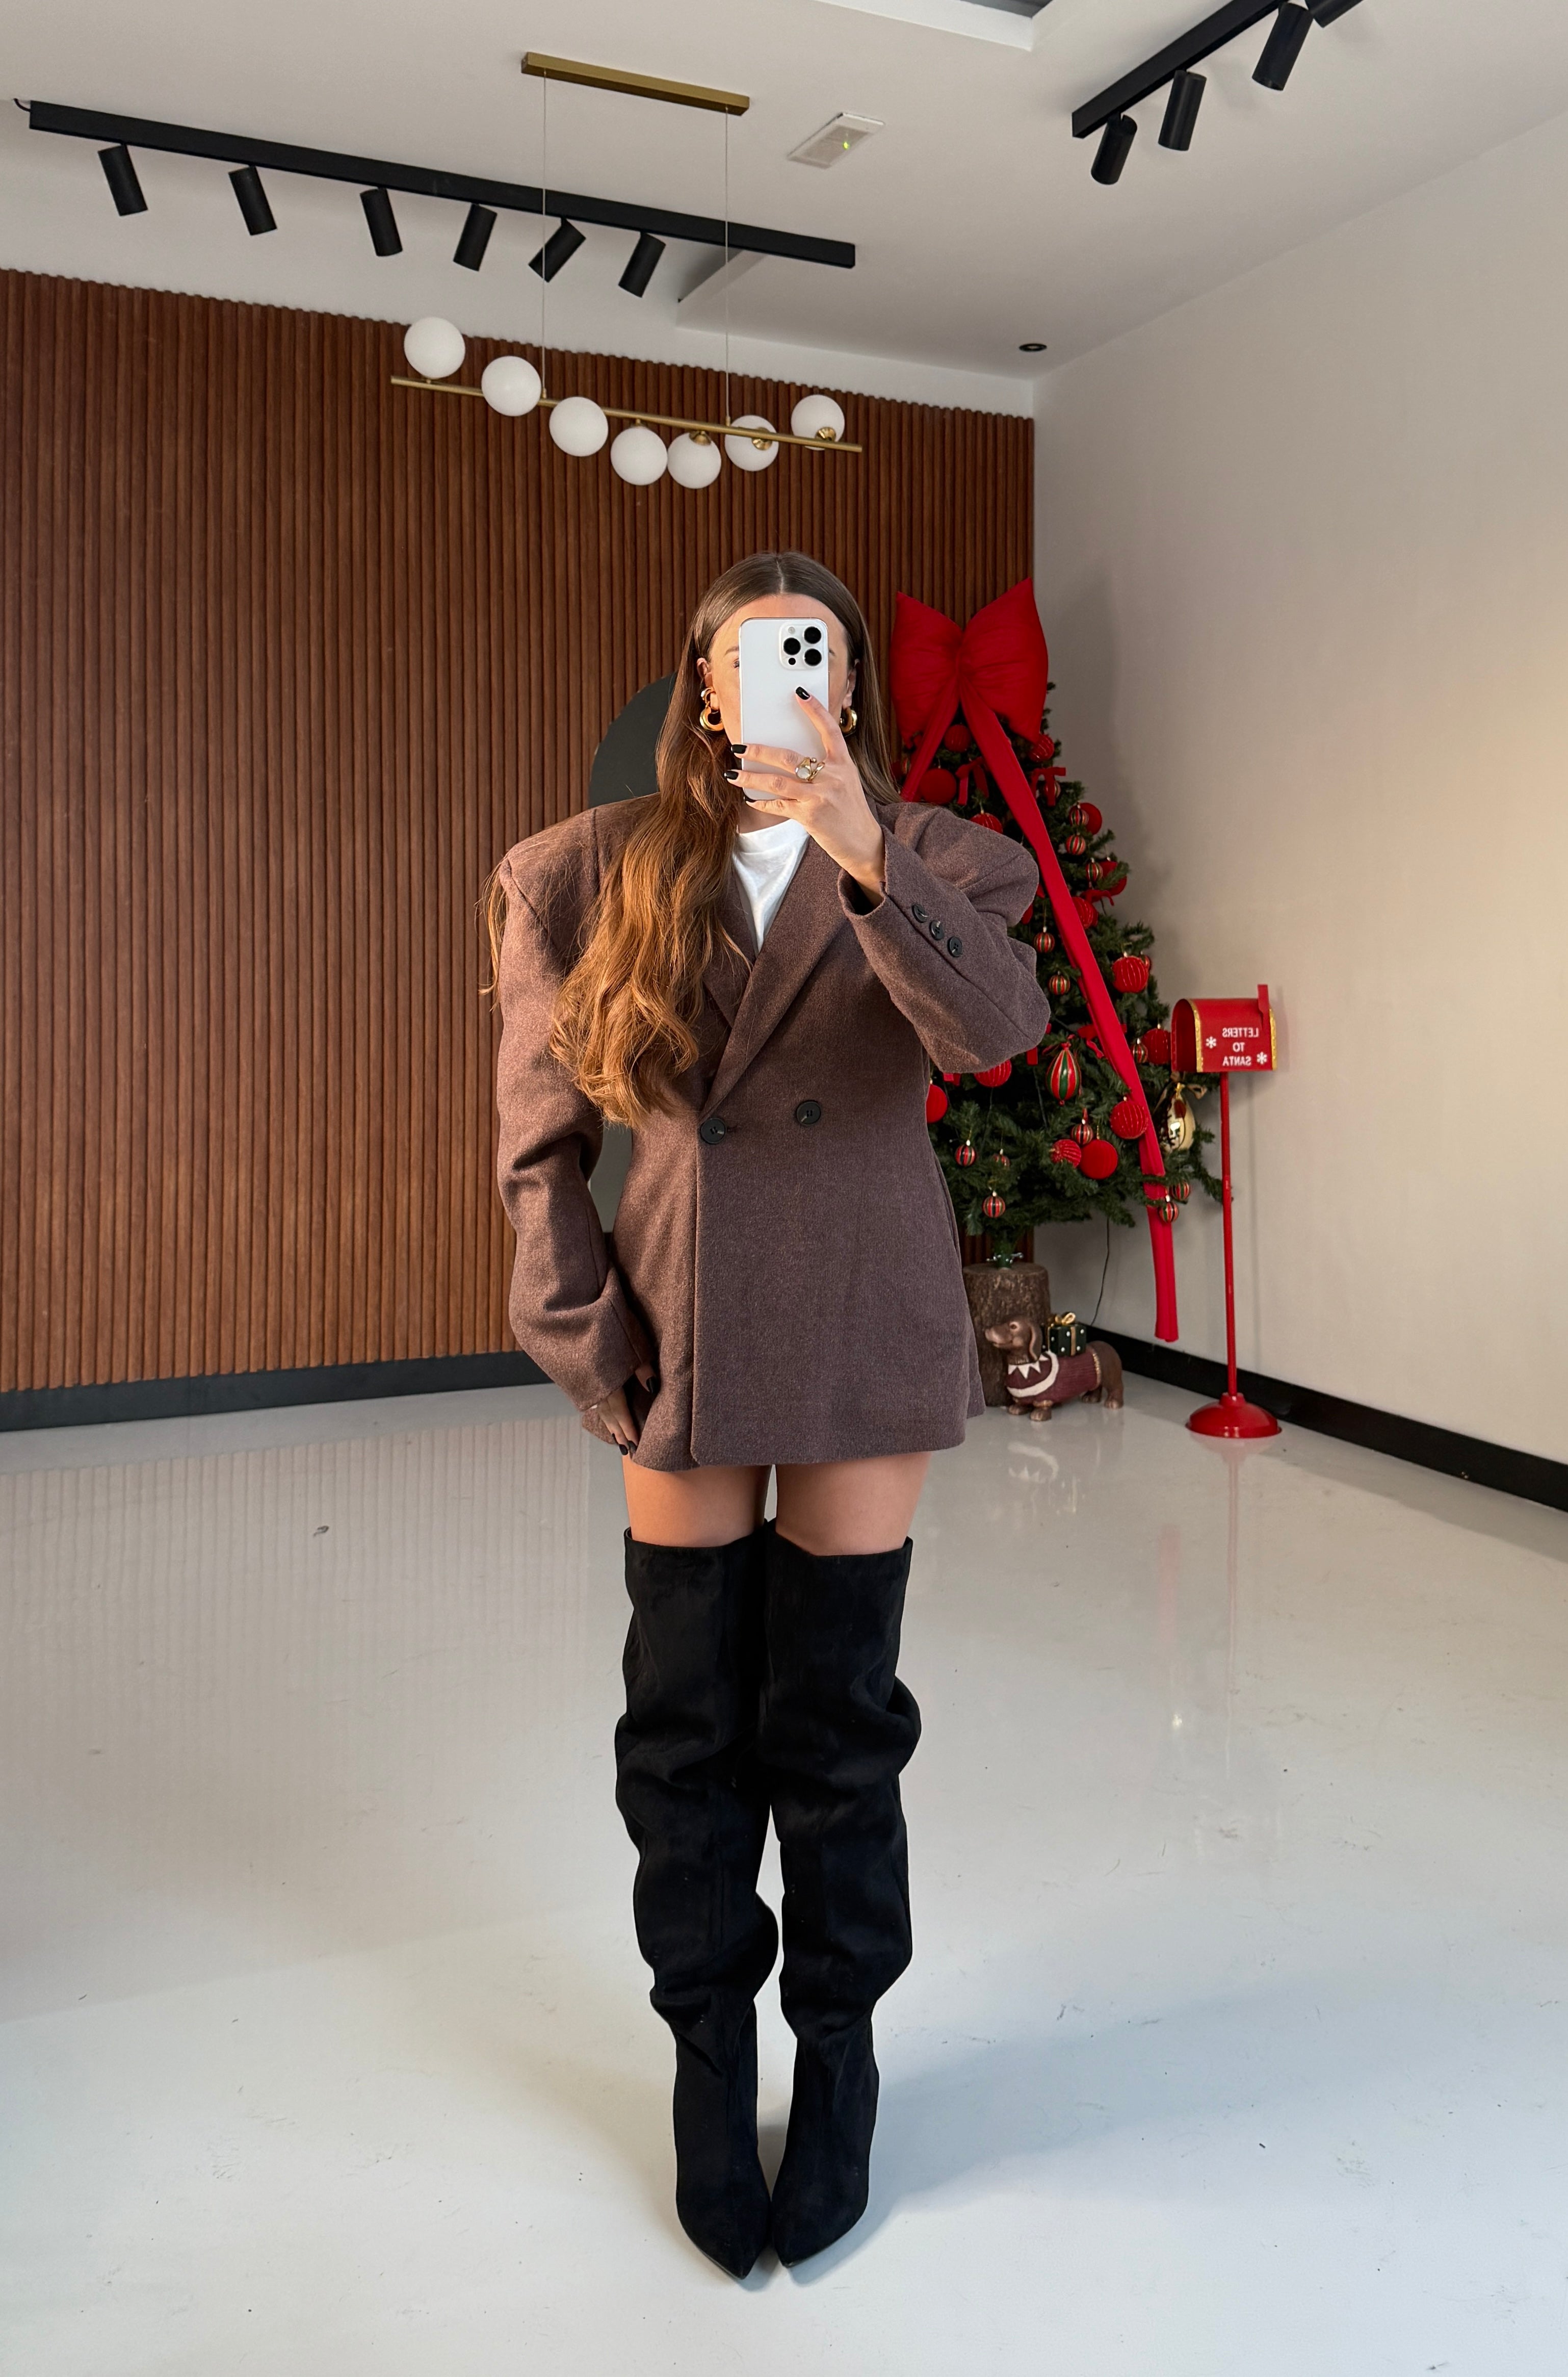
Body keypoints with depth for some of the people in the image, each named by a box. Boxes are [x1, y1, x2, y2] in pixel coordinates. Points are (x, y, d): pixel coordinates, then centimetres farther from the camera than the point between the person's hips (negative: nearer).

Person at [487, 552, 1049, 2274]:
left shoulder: (923, 857, 2)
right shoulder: (592, 874, 3)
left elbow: (996, 1027, -20)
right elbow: (541, 1139, 3)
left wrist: (861, 852, -32)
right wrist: (588, 1339, -3)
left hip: (864, 1343, -1)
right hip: (683, 1340, 1)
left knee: (837, 1716, 10)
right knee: (687, 1724, 10)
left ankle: (839, 2044, 32)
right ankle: (710, 2050, 32)